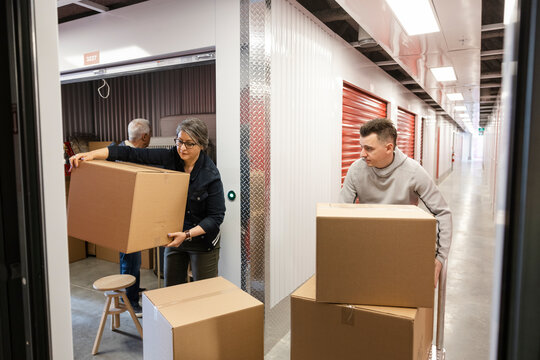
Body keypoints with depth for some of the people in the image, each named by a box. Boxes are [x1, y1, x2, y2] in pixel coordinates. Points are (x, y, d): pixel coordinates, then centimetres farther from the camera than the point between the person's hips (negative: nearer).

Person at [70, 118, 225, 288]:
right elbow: (131, 153, -14)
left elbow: (216, 216, -17)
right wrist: (92, 154, -24)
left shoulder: (211, 175, -20)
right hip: (176, 236, 5)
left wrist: (187, 234, -26)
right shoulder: (170, 157, -9)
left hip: (202, 240, -4)